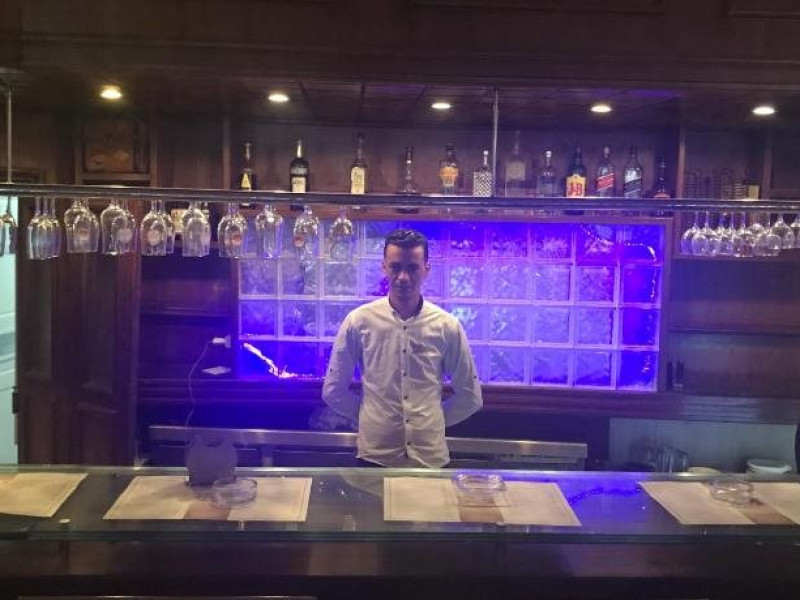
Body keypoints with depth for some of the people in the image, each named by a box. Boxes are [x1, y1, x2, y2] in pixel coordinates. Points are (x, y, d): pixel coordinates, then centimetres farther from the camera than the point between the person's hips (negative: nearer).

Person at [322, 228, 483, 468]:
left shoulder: (447, 326, -3)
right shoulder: (359, 321, -5)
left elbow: (470, 396, 6)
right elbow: (333, 391, 3)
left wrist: (433, 421, 4)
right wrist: (370, 416, 4)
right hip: (375, 456, -1)